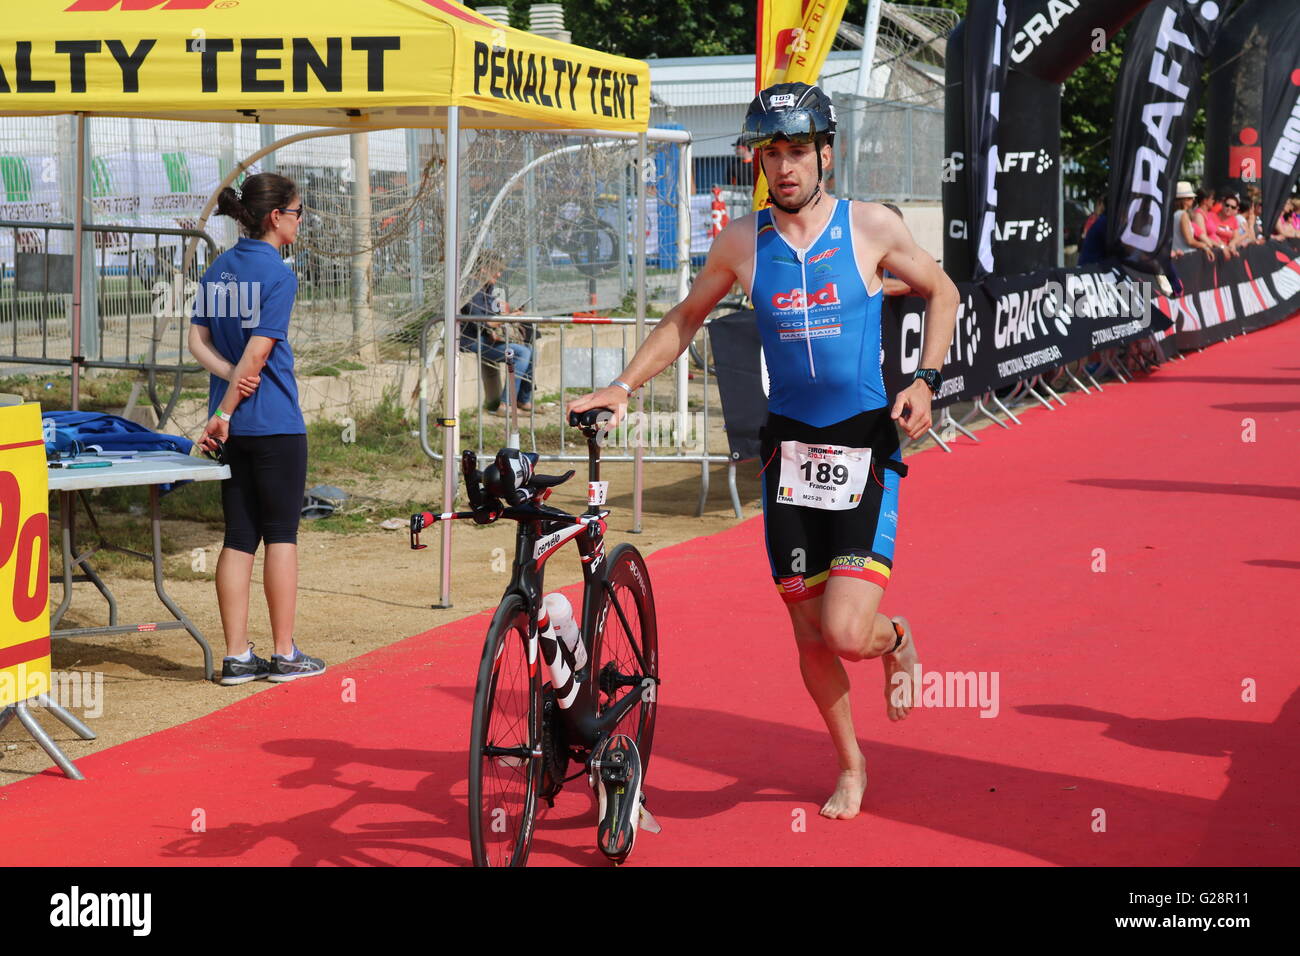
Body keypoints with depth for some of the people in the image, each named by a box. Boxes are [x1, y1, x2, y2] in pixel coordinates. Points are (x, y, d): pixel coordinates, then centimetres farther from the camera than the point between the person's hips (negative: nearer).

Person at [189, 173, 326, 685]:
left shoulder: (217, 269, 10)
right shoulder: (278, 274, -12)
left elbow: (198, 341, 7)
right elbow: (259, 351, -16)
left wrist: (231, 376, -6)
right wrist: (224, 414, -13)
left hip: (234, 426, 6)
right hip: (275, 422, -6)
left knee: (239, 537, 8)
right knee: (281, 533, 2)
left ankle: (236, 656, 9)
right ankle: (284, 654, 7)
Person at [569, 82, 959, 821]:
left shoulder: (871, 226, -4)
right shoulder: (742, 242, 2)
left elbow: (942, 293, 10)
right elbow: (687, 318, 17)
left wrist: (926, 381, -3)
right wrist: (624, 385, 6)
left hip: (864, 448, -3)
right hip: (789, 448, 3)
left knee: (847, 632, -16)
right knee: (810, 634, 7)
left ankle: (898, 641, 22)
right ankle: (851, 765, 30)